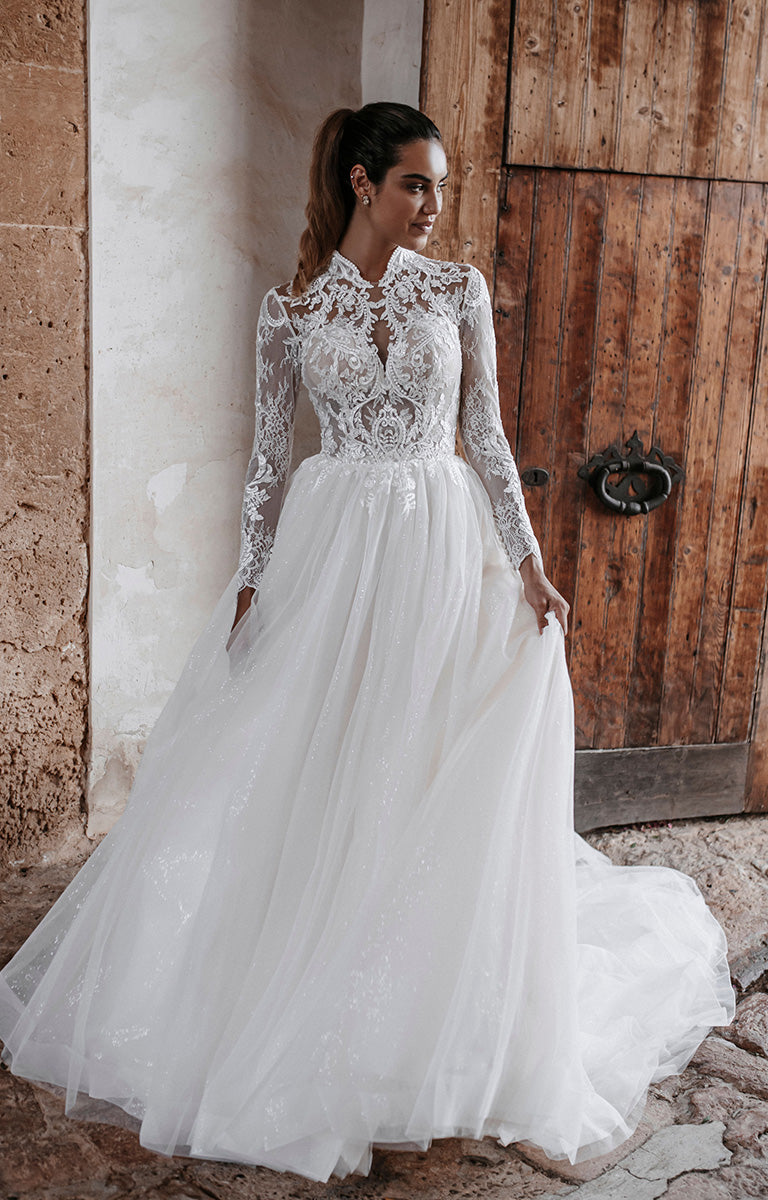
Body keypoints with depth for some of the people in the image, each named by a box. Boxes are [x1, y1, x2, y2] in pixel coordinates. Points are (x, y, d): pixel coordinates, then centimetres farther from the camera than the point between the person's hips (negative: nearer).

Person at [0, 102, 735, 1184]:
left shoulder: (460, 291, 3)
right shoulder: (293, 308, 1)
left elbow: (486, 437, 3)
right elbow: (269, 453, 4)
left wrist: (528, 563, -2)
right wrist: (249, 581, 0)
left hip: (443, 552, 1)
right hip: (329, 552, 0)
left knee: (433, 783, 3)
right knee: (304, 783, 4)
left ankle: (428, 1028, 24)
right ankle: (295, 1017, 25)